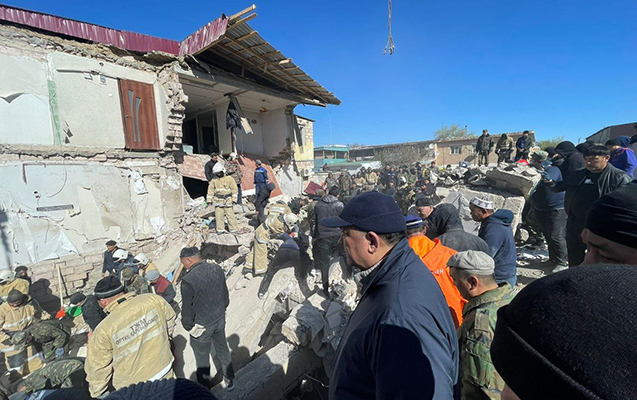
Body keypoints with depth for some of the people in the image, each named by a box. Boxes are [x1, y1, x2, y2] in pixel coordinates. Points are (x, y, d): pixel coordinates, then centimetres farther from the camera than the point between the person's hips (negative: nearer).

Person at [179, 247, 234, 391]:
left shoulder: (188, 280, -28)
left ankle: (204, 388, 41)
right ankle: (229, 380, 42)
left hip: (201, 326, -5)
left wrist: (187, 325, 2)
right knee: (222, 349, 25)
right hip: (220, 319, 5)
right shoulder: (217, 269, -10)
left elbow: (187, 309, -17)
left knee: (202, 357, 19)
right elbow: (225, 295, 2)